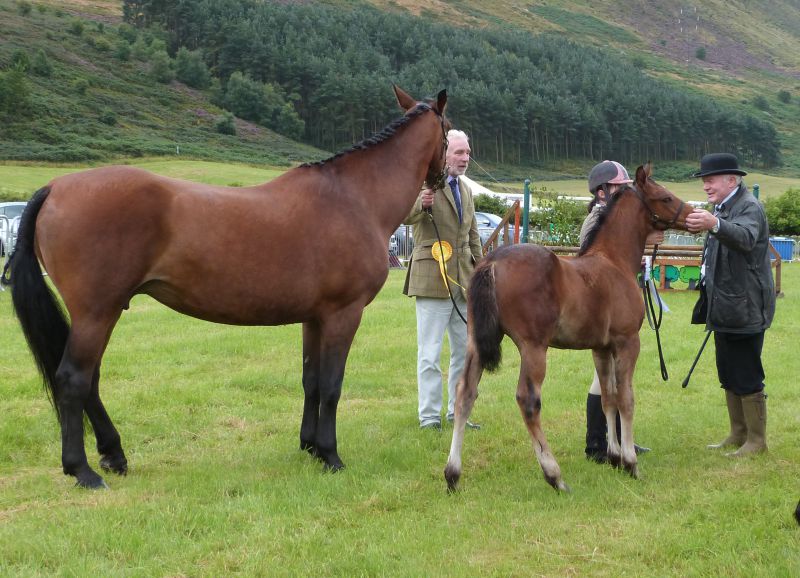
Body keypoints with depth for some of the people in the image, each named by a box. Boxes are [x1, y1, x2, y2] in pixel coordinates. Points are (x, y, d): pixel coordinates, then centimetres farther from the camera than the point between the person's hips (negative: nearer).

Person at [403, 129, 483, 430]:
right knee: (430, 354, -4)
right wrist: (421, 204, -45)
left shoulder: (465, 189, 16)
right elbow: (405, 216, -24)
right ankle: (429, 417, 2)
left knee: (465, 351, 12)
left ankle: (458, 412, 22)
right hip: (432, 278, -7)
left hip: (464, 280, 7)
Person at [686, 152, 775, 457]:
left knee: (747, 377, -4)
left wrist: (713, 225, -54)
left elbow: (745, 237, -38)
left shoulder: (749, 207, -15)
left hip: (744, 309, -10)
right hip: (724, 307, 10)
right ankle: (738, 434, 26)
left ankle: (756, 440, 5)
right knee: (728, 377, 16)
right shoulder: (721, 208, 14)